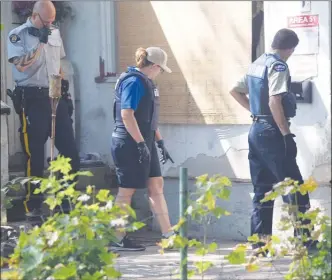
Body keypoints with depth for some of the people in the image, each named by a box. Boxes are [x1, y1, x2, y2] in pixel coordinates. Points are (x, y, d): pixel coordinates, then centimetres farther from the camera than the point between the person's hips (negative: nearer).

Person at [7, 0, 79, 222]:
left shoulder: (54, 32, 14)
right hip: (33, 99, -6)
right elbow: (21, 65, -19)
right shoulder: (18, 35, -5)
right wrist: (40, 42, -17)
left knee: (70, 151, 3)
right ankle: (33, 206, 10)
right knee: (35, 155, 0)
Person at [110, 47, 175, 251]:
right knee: (127, 190, -4)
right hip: (130, 144, -10)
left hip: (144, 142, 10)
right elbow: (126, 114, -23)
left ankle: (168, 234, 14)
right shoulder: (134, 82, -15)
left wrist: (160, 142, 21)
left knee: (157, 186, 10)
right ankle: (118, 240, 3)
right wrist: (141, 144, -24)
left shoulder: (146, 82, 16)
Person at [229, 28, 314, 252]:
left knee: (262, 190, 11)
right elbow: (274, 102, -23)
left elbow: (235, 91, 25)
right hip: (271, 132, -9)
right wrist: (287, 135, -23)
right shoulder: (278, 66, -12)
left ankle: (260, 242, 11)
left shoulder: (257, 64, 15)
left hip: (256, 131, 9)